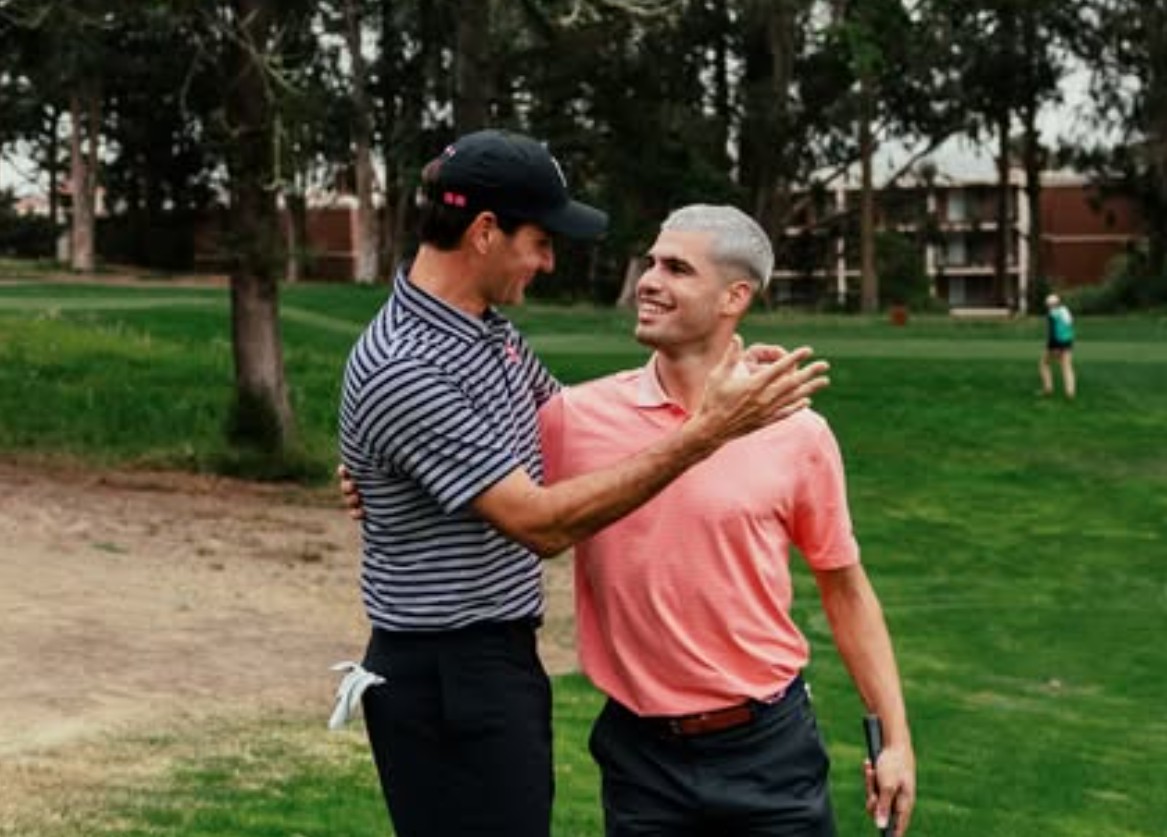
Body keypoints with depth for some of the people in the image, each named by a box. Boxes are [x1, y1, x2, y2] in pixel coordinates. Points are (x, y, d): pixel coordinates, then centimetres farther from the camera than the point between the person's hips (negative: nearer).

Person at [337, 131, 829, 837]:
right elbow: (541, 524, -25)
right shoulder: (401, 370, -23)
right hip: (445, 683, -9)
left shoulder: (491, 327, 6)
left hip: (502, 661, 9)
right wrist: (704, 434, -26)